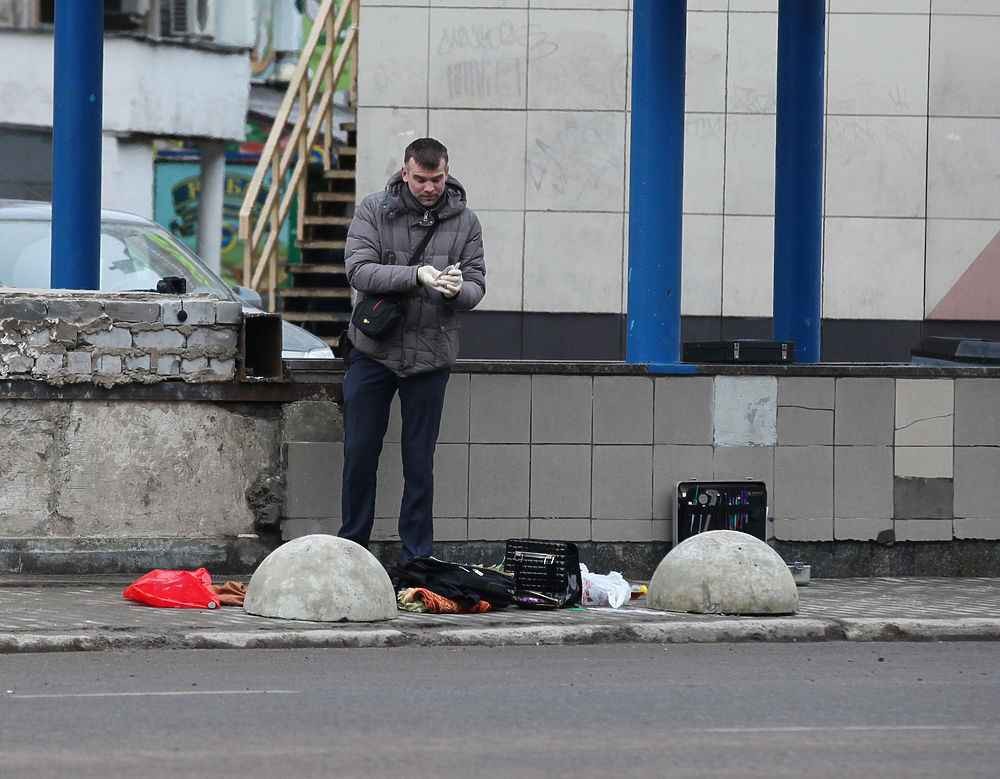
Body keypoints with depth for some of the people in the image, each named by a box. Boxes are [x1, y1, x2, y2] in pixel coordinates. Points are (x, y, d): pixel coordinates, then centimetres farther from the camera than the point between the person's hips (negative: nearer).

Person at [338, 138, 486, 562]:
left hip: (430, 356, 1)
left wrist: (458, 289, -24)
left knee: (419, 463, 4)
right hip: (373, 350, -1)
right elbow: (359, 270, -14)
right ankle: (352, 547, 18)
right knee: (360, 454, 5)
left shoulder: (464, 221, 3)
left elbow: (476, 285, 1)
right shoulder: (373, 211, -3)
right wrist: (416, 275, -27)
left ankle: (417, 559, 10)